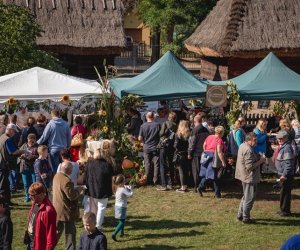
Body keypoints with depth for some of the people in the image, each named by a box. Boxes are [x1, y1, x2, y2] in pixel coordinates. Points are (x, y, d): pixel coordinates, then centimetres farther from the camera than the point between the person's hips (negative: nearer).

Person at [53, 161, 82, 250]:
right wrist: (78, 189, -8)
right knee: (70, 233, 4)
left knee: (57, 231, 20)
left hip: (57, 210, 9)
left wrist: (74, 189, 8)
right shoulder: (66, 180, -26)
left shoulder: (57, 176, 4)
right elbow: (72, 196, -24)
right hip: (66, 212, -9)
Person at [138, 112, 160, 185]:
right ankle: (155, 180, 7)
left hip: (146, 148, 1)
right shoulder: (157, 125, -9)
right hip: (155, 147, -1)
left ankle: (148, 180, 14)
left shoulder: (143, 126, -6)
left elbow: (140, 138, -5)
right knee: (156, 164, 6)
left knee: (147, 165, 9)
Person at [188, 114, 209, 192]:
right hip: (205, 153, 6)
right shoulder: (206, 130, 5)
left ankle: (197, 187, 3)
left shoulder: (195, 130, -13)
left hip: (196, 153, -6)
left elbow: (192, 142, -13)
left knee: (196, 171, 2)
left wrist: (189, 153, -6)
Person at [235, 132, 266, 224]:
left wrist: (258, 158, 6)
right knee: (249, 198, 2)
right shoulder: (248, 151, -25)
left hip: (245, 176, 10)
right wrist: (260, 161, -16)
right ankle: (246, 218, 11)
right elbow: (250, 166, -27)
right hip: (250, 177, -10)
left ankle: (240, 215, 29)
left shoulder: (242, 146, 6)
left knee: (246, 196, 22)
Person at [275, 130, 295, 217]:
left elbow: (288, 163, -24)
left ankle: (285, 211, 5)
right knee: (284, 192, 17)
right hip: (282, 173, 10)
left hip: (286, 175, -10)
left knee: (285, 192, -2)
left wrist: (284, 175, -24)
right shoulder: (282, 147, 12)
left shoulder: (287, 148, -20)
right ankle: (283, 209, 26)